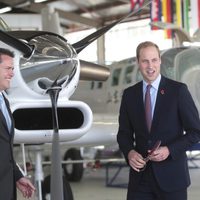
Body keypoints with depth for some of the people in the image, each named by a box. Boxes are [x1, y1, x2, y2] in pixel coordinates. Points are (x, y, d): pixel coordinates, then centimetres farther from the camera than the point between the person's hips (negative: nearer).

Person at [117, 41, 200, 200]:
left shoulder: (178, 90, -4)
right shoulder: (129, 94, 7)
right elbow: (124, 133, 12)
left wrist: (169, 150, -16)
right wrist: (129, 152, -8)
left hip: (171, 176, -3)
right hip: (140, 175, 3)